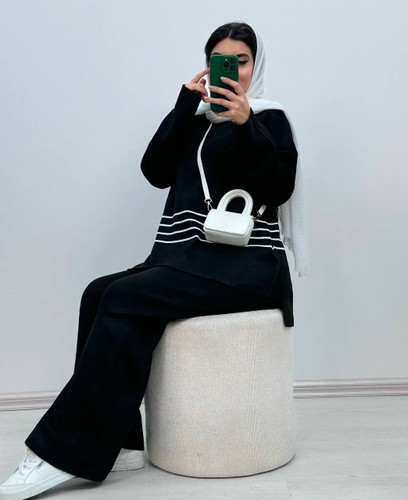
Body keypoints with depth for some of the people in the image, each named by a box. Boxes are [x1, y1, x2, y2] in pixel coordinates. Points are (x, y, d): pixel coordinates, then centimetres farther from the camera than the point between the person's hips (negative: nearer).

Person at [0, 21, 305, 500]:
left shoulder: (269, 119, 9)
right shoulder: (196, 118, 22)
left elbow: (279, 189, -6)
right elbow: (155, 170, 6)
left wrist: (247, 126, -17)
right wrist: (186, 103, -1)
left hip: (246, 263, -5)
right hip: (188, 257, 6)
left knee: (125, 299, -25)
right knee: (99, 295, -18)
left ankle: (69, 452, -18)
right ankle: (118, 442, -14)